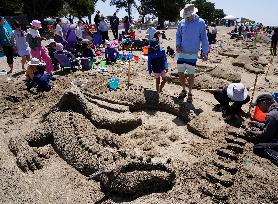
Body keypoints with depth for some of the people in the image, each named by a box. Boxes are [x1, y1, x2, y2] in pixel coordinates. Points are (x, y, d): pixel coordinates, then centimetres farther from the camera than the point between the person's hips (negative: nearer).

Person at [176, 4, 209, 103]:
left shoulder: (200, 22, -5)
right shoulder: (181, 23, 2)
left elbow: (204, 38, -2)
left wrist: (205, 52, -4)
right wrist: (178, 45, -5)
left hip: (192, 54, -3)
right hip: (182, 53, 3)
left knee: (191, 75, 2)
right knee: (180, 73, 7)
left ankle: (190, 93, 20)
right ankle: (183, 90, 28)